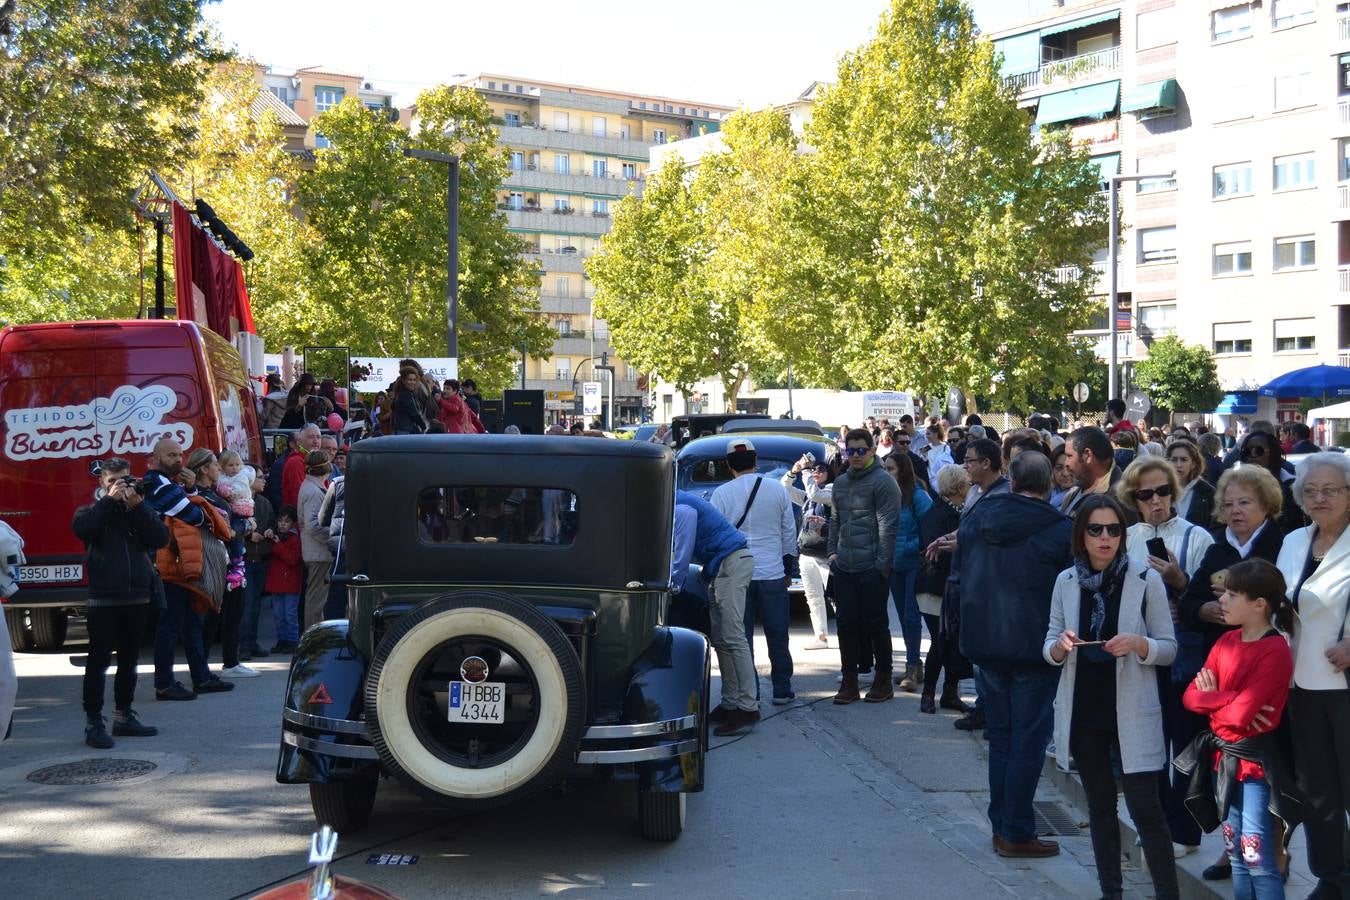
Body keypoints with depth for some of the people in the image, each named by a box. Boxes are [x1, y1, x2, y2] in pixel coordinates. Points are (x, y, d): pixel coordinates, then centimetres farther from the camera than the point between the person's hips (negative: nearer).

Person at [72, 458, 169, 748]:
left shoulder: (141, 508, 12)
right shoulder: (92, 510, 6)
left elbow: (160, 538, -4)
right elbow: (81, 529, -17)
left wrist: (138, 506, -11)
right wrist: (109, 500, -14)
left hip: (138, 597, 4)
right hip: (103, 598, -3)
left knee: (129, 659, 12)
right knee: (98, 660, -4)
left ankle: (123, 716, 22)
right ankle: (93, 721, -1)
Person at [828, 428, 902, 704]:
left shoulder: (882, 481, -8)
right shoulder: (840, 482, 14)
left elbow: (888, 526, -13)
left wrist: (883, 564, -16)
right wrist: (832, 551, 10)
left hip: (871, 569, -6)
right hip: (843, 568, 6)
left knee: (876, 624, 3)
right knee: (846, 624, 8)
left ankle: (883, 680, 16)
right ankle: (849, 681, 15)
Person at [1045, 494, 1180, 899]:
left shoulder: (1146, 580, -7)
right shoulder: (1066, 581, 2)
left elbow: (1169, 648, -3)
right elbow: (1049, 649, 7)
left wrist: (1138, 644, -24)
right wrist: (1060, 646, -17)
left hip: (1131, 712, -4)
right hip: (1083, 711, 4)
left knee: (1146, 809, -4)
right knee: (1099, 806, 13)